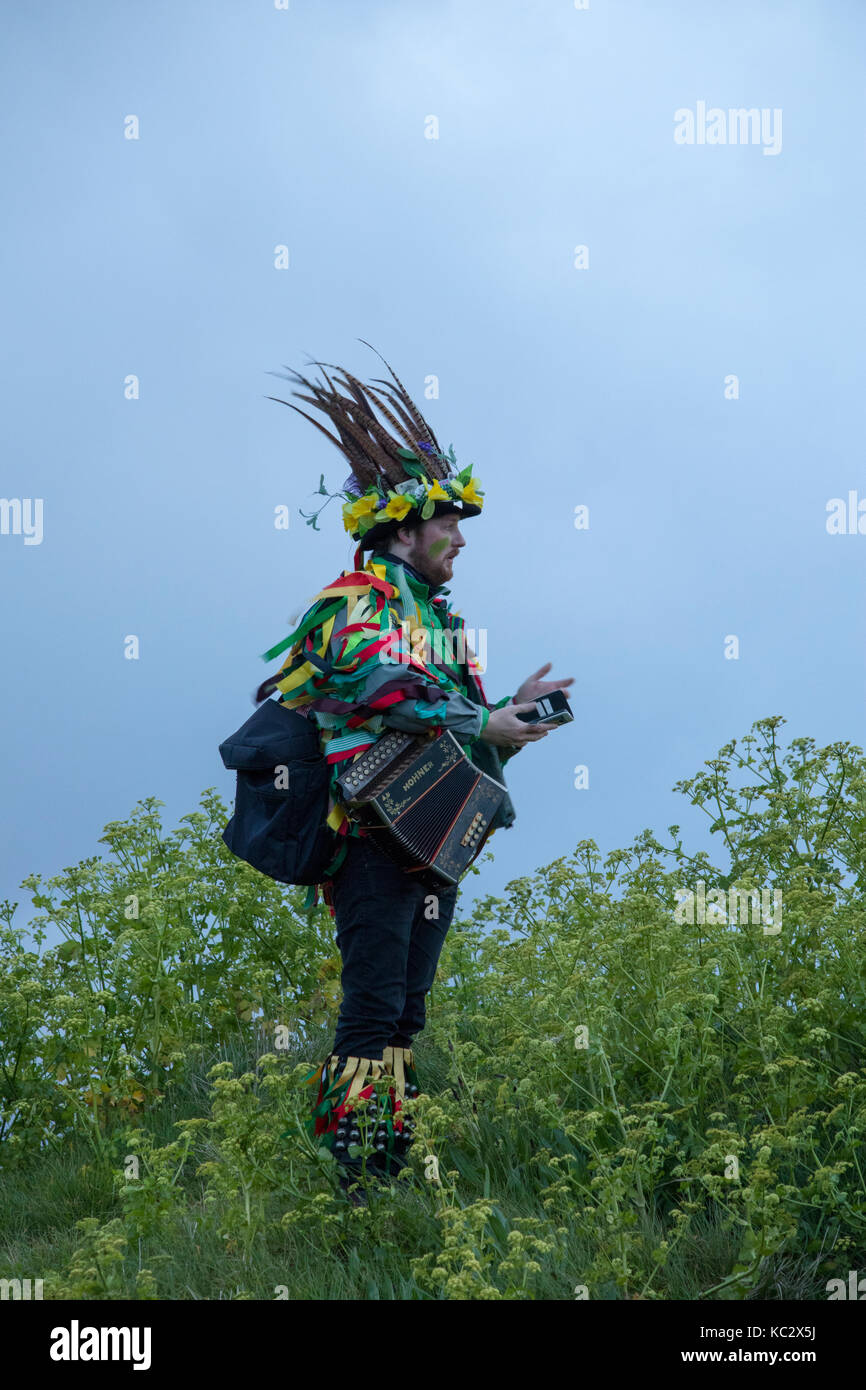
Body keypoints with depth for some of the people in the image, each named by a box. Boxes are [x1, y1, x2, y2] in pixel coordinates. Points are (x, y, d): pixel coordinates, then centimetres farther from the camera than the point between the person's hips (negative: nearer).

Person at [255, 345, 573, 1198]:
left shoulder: (440, 621, 21)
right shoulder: (356, 606, -7)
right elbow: (385, 689, -24)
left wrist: (511, 711, 6)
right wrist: (483, 723, -20)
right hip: (376, 832, -9)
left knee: (404, 1013, 10)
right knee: (374, 1008, -14)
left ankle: (388, 1174, 15)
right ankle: (349, 1181, -14)